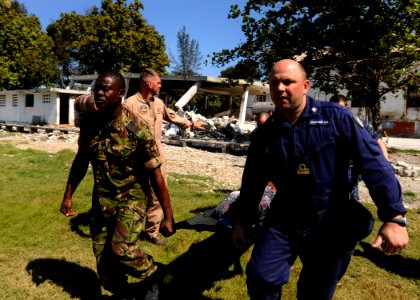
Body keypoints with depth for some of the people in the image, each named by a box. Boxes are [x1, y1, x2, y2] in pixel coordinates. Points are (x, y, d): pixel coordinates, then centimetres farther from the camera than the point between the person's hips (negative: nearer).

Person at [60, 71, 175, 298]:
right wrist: (68, 195, 12)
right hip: (101, 201, 5)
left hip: (131, 198, -5)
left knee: (121, 249, -24)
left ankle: (156, 276, 8)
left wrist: (168, 216, -13)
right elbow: (80, 160, 11)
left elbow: (155, 175, -16)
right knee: (104, 262, 10)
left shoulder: (137, 130, -20)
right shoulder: (88, 124, -5)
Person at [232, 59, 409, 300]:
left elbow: (373, 163, -14)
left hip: (333, 225, -1)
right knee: (260, 279, -10)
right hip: (284, 221, 2)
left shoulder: (336, 118, -12)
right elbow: (252, 182, 6)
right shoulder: (265, 134, -4)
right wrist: (242, 222, 12)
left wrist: (395, 217, -19)